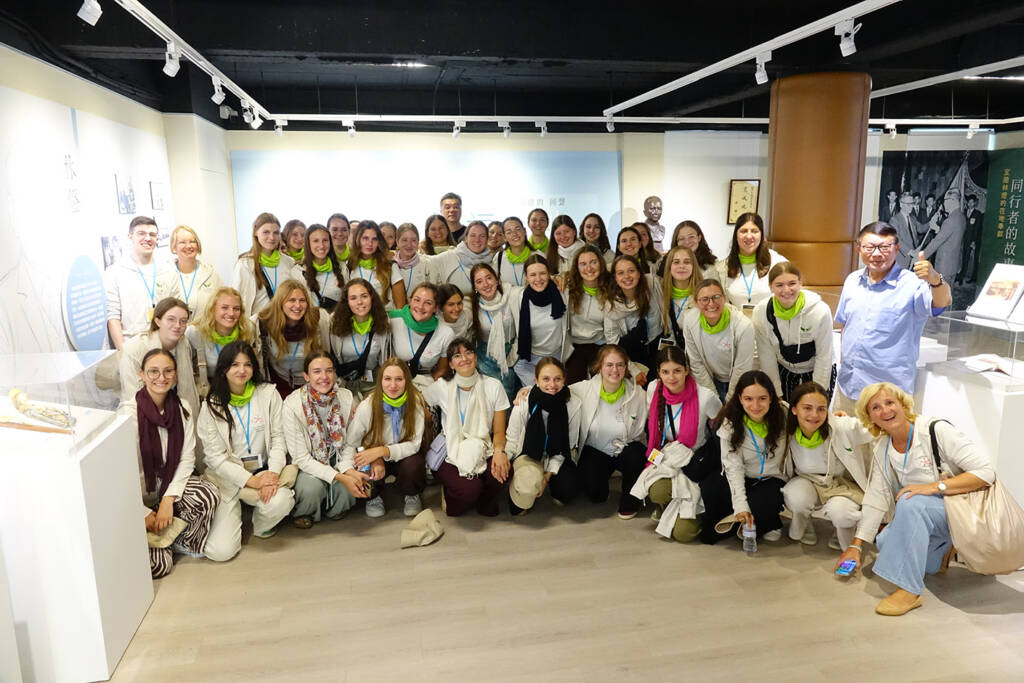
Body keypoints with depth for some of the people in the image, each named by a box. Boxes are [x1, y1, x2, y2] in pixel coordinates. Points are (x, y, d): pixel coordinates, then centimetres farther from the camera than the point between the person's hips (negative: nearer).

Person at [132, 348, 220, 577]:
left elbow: (187, 459, -4)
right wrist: (144, 513, -14)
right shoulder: (130, 413, -18)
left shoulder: (183, 409, -4)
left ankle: (183, 541, -2)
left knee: (209, 496, -29)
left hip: (168, 482, 4)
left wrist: (168, 498, -17)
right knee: (159, 565, -18)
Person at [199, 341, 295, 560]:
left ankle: (261, 526, 4)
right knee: (220, 551, -16)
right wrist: (251, 480, -17)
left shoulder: (268, 394, 2)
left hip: (263, 470, 2)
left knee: (280, 501, -33)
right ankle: (235, 513, 19)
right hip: (227, 475, -1)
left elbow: (278, 438, 1)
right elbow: (215, 457, -6)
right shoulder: (211, 406, -2)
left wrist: (273, 472, -17)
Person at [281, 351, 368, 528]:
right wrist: (340, 477, -29)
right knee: (311, 487, -33)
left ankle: (336, 508, 10)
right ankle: (302, 513, 4)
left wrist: (349, 470, -25)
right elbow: (302, 458, -19)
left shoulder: (346, 398, -10)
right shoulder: (291, 405, -20)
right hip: (307, 466, -3)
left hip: (338, 461, 3)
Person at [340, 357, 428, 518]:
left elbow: (414, 444, -18)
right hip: (373, 456, 0)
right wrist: (349, 470, -35)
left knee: (413, 466, -33)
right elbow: (349, 444, -14)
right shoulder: (367, 407, -19)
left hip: (404, 456, 0)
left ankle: (412, 496, 4)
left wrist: (381, 451, -33)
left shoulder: (415, 403, -17)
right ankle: (374, 497, 5)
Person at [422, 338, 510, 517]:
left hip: (483, 449, 2)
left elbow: (499, 431, -1)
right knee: (470, 489, -30)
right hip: (450, 451, -2)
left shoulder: (493, 386, -2)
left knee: (501, 473, -31)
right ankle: (449, 496, 9)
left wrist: (499, 451, -21)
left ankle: (484, 504, 4)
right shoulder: (441, 387, -3)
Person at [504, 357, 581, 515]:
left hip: (557, 457, 2)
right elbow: (512, 440, -7)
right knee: (530, 482, -33)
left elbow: (569, 444, -5)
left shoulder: (573, 404, -15)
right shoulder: (523, 403, -20)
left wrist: (549, 473, -13)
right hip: (528, 453, -2)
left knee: (571, 485, -24)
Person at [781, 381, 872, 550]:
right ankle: (802, 526, 5)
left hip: (842, 483, -1)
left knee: (839, 512, -34)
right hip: (807, 481, 1)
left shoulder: (843, 427, -25)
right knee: (797, 499, -33)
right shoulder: (788, 432, -18)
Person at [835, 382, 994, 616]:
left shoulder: (937, 430, -17)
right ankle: (944, 551, 13)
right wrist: (856, 545, -5)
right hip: (922, 517, 7)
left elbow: (986, 472, -21)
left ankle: (909, 590, -31)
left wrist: (934, 486, -30)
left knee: (911, 502, -33)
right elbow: (875, 500, 0)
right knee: (884, 542, -15)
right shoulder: (881, 451, 0)